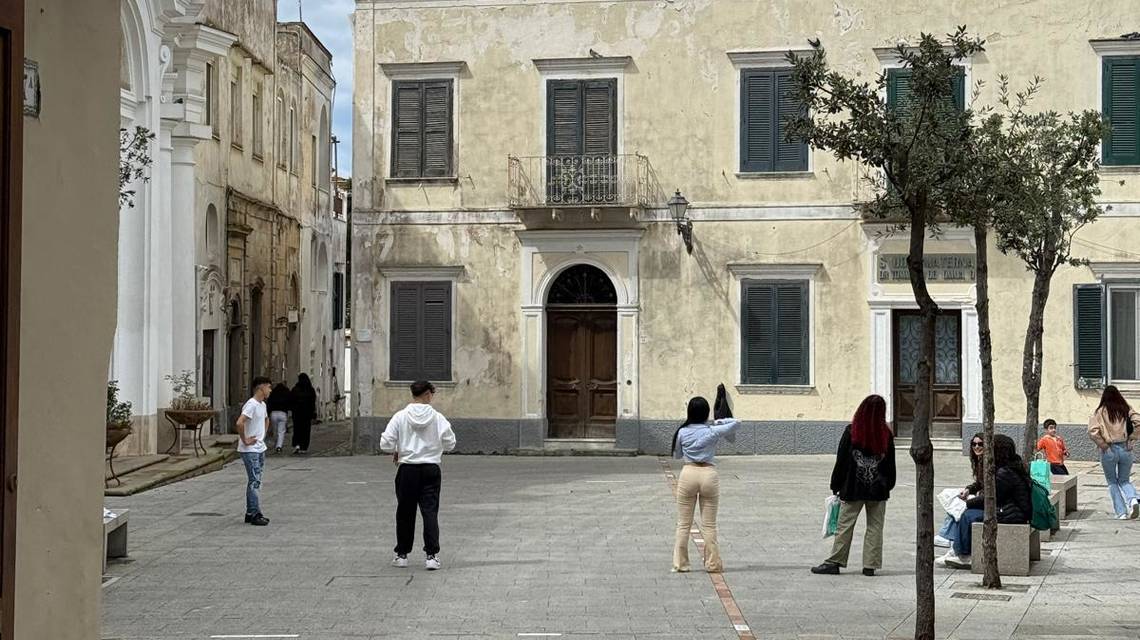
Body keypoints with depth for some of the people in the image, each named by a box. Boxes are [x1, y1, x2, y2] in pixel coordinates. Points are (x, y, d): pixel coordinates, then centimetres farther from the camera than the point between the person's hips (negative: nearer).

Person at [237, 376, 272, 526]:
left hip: (260, 449, 9)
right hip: (249, 450, -9)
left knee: (254, 482, 12)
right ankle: (255, 514, -7)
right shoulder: (251, 405, -18)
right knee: (254, 482, -9)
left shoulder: (262, 405, 12)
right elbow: (239, 423, -30)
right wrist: (245, 440, -21)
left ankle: (250, 513, 18)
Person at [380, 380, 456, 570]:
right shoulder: (437, 418, -5)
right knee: (430, 512, 1)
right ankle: (432, 555, -5)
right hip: (431, 469, -1)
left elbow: (385, 443, -7)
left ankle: (402, 554, 19)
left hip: (407, 469, 1)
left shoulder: (400, 416, -5)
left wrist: (396, 452, 13)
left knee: (405, 512, 11)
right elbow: (450, 443, -1)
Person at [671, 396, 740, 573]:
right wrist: (719, 422, 16)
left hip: (688, 473, 0)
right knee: (709, 524, 8)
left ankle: (680, 563, 9)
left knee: (683, 524, 9)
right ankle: (713, 563, 11)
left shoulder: (682, 432, -1)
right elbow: (736, 422, 5)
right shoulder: (713, 431, -4)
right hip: (709, 474, 0)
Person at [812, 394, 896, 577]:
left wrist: (835, 486, 3)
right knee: (875, 526, 7)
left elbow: (841, 460, -5)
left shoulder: (851, 431, -8)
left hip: (853, 488, -1)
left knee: (845, 525, 3)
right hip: (878, 489, 1)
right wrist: (888, 485, 18)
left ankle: (834, 562, 3)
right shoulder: (886, 434, -3)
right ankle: (870, 565, 6)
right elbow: (890, 464, 5)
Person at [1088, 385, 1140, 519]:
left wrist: (1103, 445, -5)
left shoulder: (1100, 412, -4)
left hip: (1109, 451, -2)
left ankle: (1121, 512, 8)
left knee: (1113, 483, 15)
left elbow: (1092, 431, -15)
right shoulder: (1126, 410, 3)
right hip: (1125, 449, 2)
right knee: (1125, 481, 17)